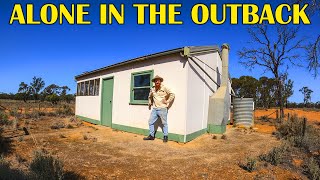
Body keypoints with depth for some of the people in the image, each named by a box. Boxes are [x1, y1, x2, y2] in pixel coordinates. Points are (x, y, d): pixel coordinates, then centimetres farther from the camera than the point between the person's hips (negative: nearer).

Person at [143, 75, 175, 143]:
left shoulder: (164, 88, -6)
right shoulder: (152, 89, 9)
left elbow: (172, 95, -5)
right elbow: (150, 96, 29)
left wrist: (167, 102, -7)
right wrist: (150, 103, 22)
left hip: (162, 108, -5)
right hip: (154, 109, 6)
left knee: (164, 123, 3)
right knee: (151, 122, 7)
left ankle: (165, 136, 16)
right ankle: (151, 136, 19)